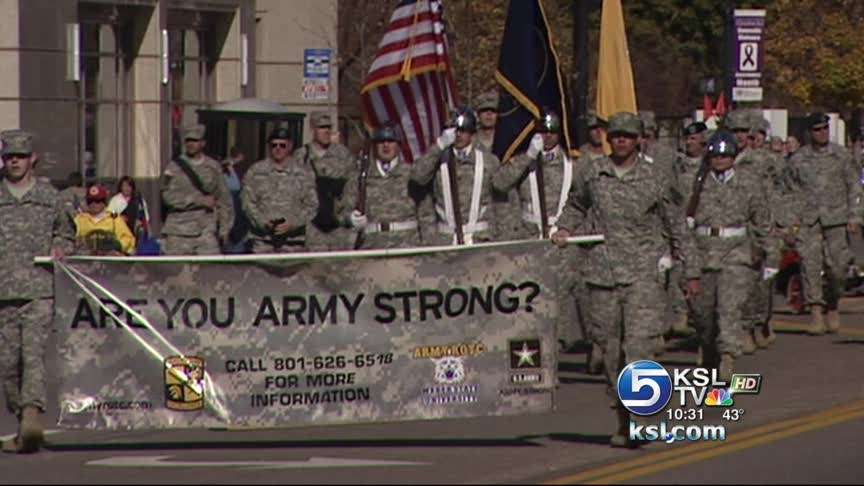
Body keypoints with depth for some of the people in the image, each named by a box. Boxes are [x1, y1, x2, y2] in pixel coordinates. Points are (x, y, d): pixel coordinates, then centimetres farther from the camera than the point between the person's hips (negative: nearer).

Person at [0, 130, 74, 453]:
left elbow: (65, 232, 24)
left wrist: (59, 248, 4)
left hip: (39, 290, -2)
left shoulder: (49, 197, 12)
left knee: (33, 353, -16)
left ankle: (33, 412, -29)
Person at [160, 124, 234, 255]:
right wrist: (201, 200, -12)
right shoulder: (174, 168, 4)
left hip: (207, 232, 1)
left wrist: (224, 228, 8)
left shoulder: (213, 167, 11)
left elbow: (224, 199, 14)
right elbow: (169, 196, -10)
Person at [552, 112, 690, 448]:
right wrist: (564, 230, 7)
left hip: (643, 272, -3)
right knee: (610, 348, 6)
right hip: (602, 272, 3)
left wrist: (690, 272, 13)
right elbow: (575, 205, 26)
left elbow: (676, 228, 11)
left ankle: (636, 416, -21)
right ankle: (623, 420, 17)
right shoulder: (591, 174, 7)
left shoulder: (656, 180, 2)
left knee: (639, 343, -16)